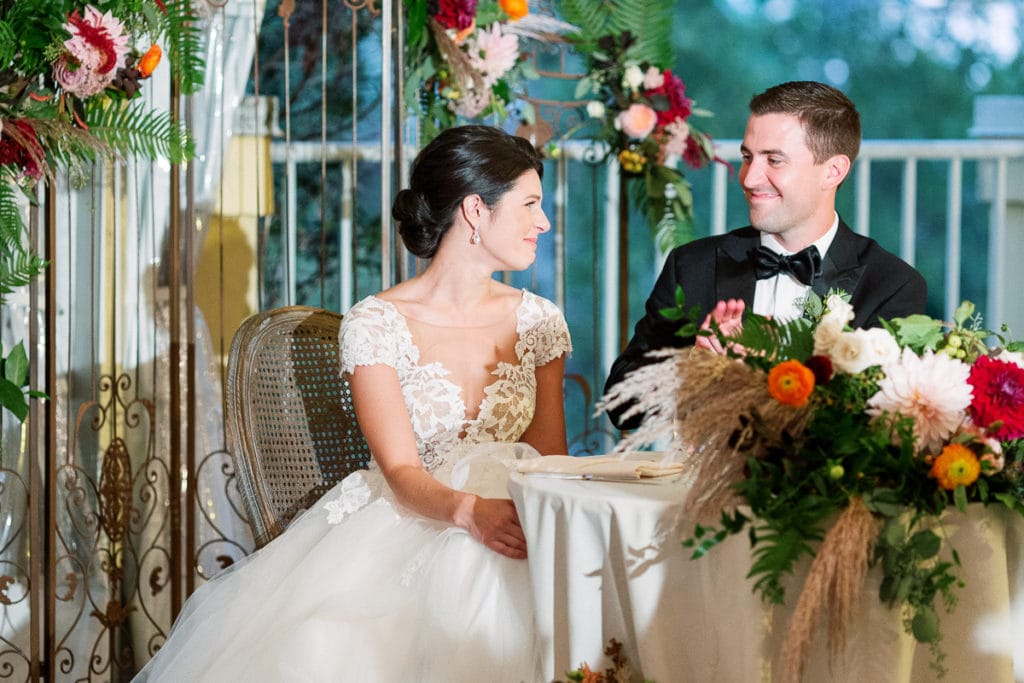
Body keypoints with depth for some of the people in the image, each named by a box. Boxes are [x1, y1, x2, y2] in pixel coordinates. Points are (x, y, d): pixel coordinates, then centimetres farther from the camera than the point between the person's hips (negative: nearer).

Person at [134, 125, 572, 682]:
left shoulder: (538, 322, 7)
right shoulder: (376, 324, -6)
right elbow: (401, 473, -15)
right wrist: (469, 510, -37)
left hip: (505, 533, 4)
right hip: (397, 527, -3)